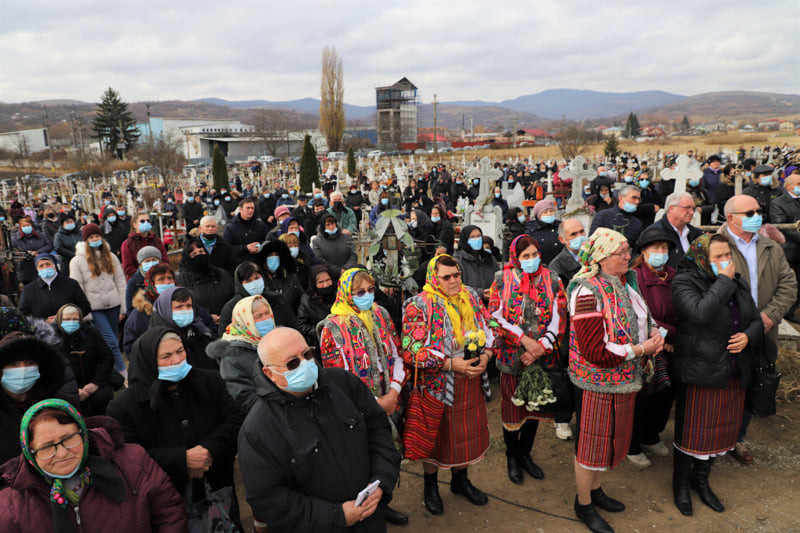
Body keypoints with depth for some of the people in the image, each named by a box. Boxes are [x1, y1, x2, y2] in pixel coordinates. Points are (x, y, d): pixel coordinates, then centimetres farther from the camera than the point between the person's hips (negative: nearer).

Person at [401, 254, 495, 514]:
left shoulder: (470, 296, 3)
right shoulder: (419, 305, -15)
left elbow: (489, 327, 11)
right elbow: (410, 351, -20)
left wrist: (486, 355, -8)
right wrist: (450, 364, -24)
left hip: (471, 384, 5)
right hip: (437, 384, -5)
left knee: (468, 432, 18)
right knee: (436, 435, 12)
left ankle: (461, 480, 43)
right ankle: (431, 486, 36)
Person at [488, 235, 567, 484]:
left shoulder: (552, 281, 1)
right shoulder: (502, 280, -3)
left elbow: (558, 319, -3)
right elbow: (496, 317, -8)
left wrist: (540, 346, -14)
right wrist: (524, 339, -16)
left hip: (543, 358, 2)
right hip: (512, 356, -2)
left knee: (535, 405, 14)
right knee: (512, 407, 6)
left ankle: (525, 454, 34)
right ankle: (512, 456, 29)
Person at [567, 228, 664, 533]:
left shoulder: (624, 282, 2)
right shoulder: (588, 292, -25)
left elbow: (637, 321, 19)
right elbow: (594, 351, -27)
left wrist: (652, 333, -3)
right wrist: (640, 350, -20)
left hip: (623, 381, 8)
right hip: (597, 383, -8)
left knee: (609, 438, 23)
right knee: (591, 444, 8)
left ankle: (595, 491, 44)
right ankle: (583, 505, 28)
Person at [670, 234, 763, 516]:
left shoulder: (737, 281, 7)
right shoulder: (684, 282, -13)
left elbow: (756, 319, 13)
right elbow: (701, 313, -31)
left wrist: (748, 336, -9)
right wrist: (723, 281, -24)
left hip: (734, 374, 7)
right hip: (699, 373, -6)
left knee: (721, 428, 17)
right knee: (692, 430, 4)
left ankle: (701, 479, 38)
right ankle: (680, 484, 26)